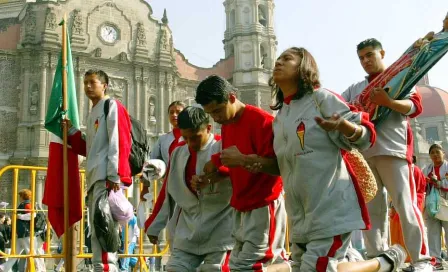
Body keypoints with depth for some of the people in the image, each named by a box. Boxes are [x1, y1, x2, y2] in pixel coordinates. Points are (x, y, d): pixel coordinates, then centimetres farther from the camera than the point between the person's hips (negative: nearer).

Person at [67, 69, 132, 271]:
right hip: (94, 178, 10)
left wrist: (115, 176, -21)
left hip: (107, 177, -10)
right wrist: (71, 131, 15)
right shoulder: (93, 114, 25)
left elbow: (120, 143, -13)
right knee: (97, 231, 10)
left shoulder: (112, 106, -2)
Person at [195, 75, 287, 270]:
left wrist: (243, 159, -27)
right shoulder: (226, 124, 12)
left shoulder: (262, 121, -15)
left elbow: (278, 167, -19)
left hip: (264, 206, -9)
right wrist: (218, 171, 0)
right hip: (242, 207, 9)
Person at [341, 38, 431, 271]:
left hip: (392, 150, -5)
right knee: (370, 208, 5)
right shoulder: (355, 88, 23)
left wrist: (388, 101, -21)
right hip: (363, 153, 5)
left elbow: (415, 106, -4)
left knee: (405, 204, -7)